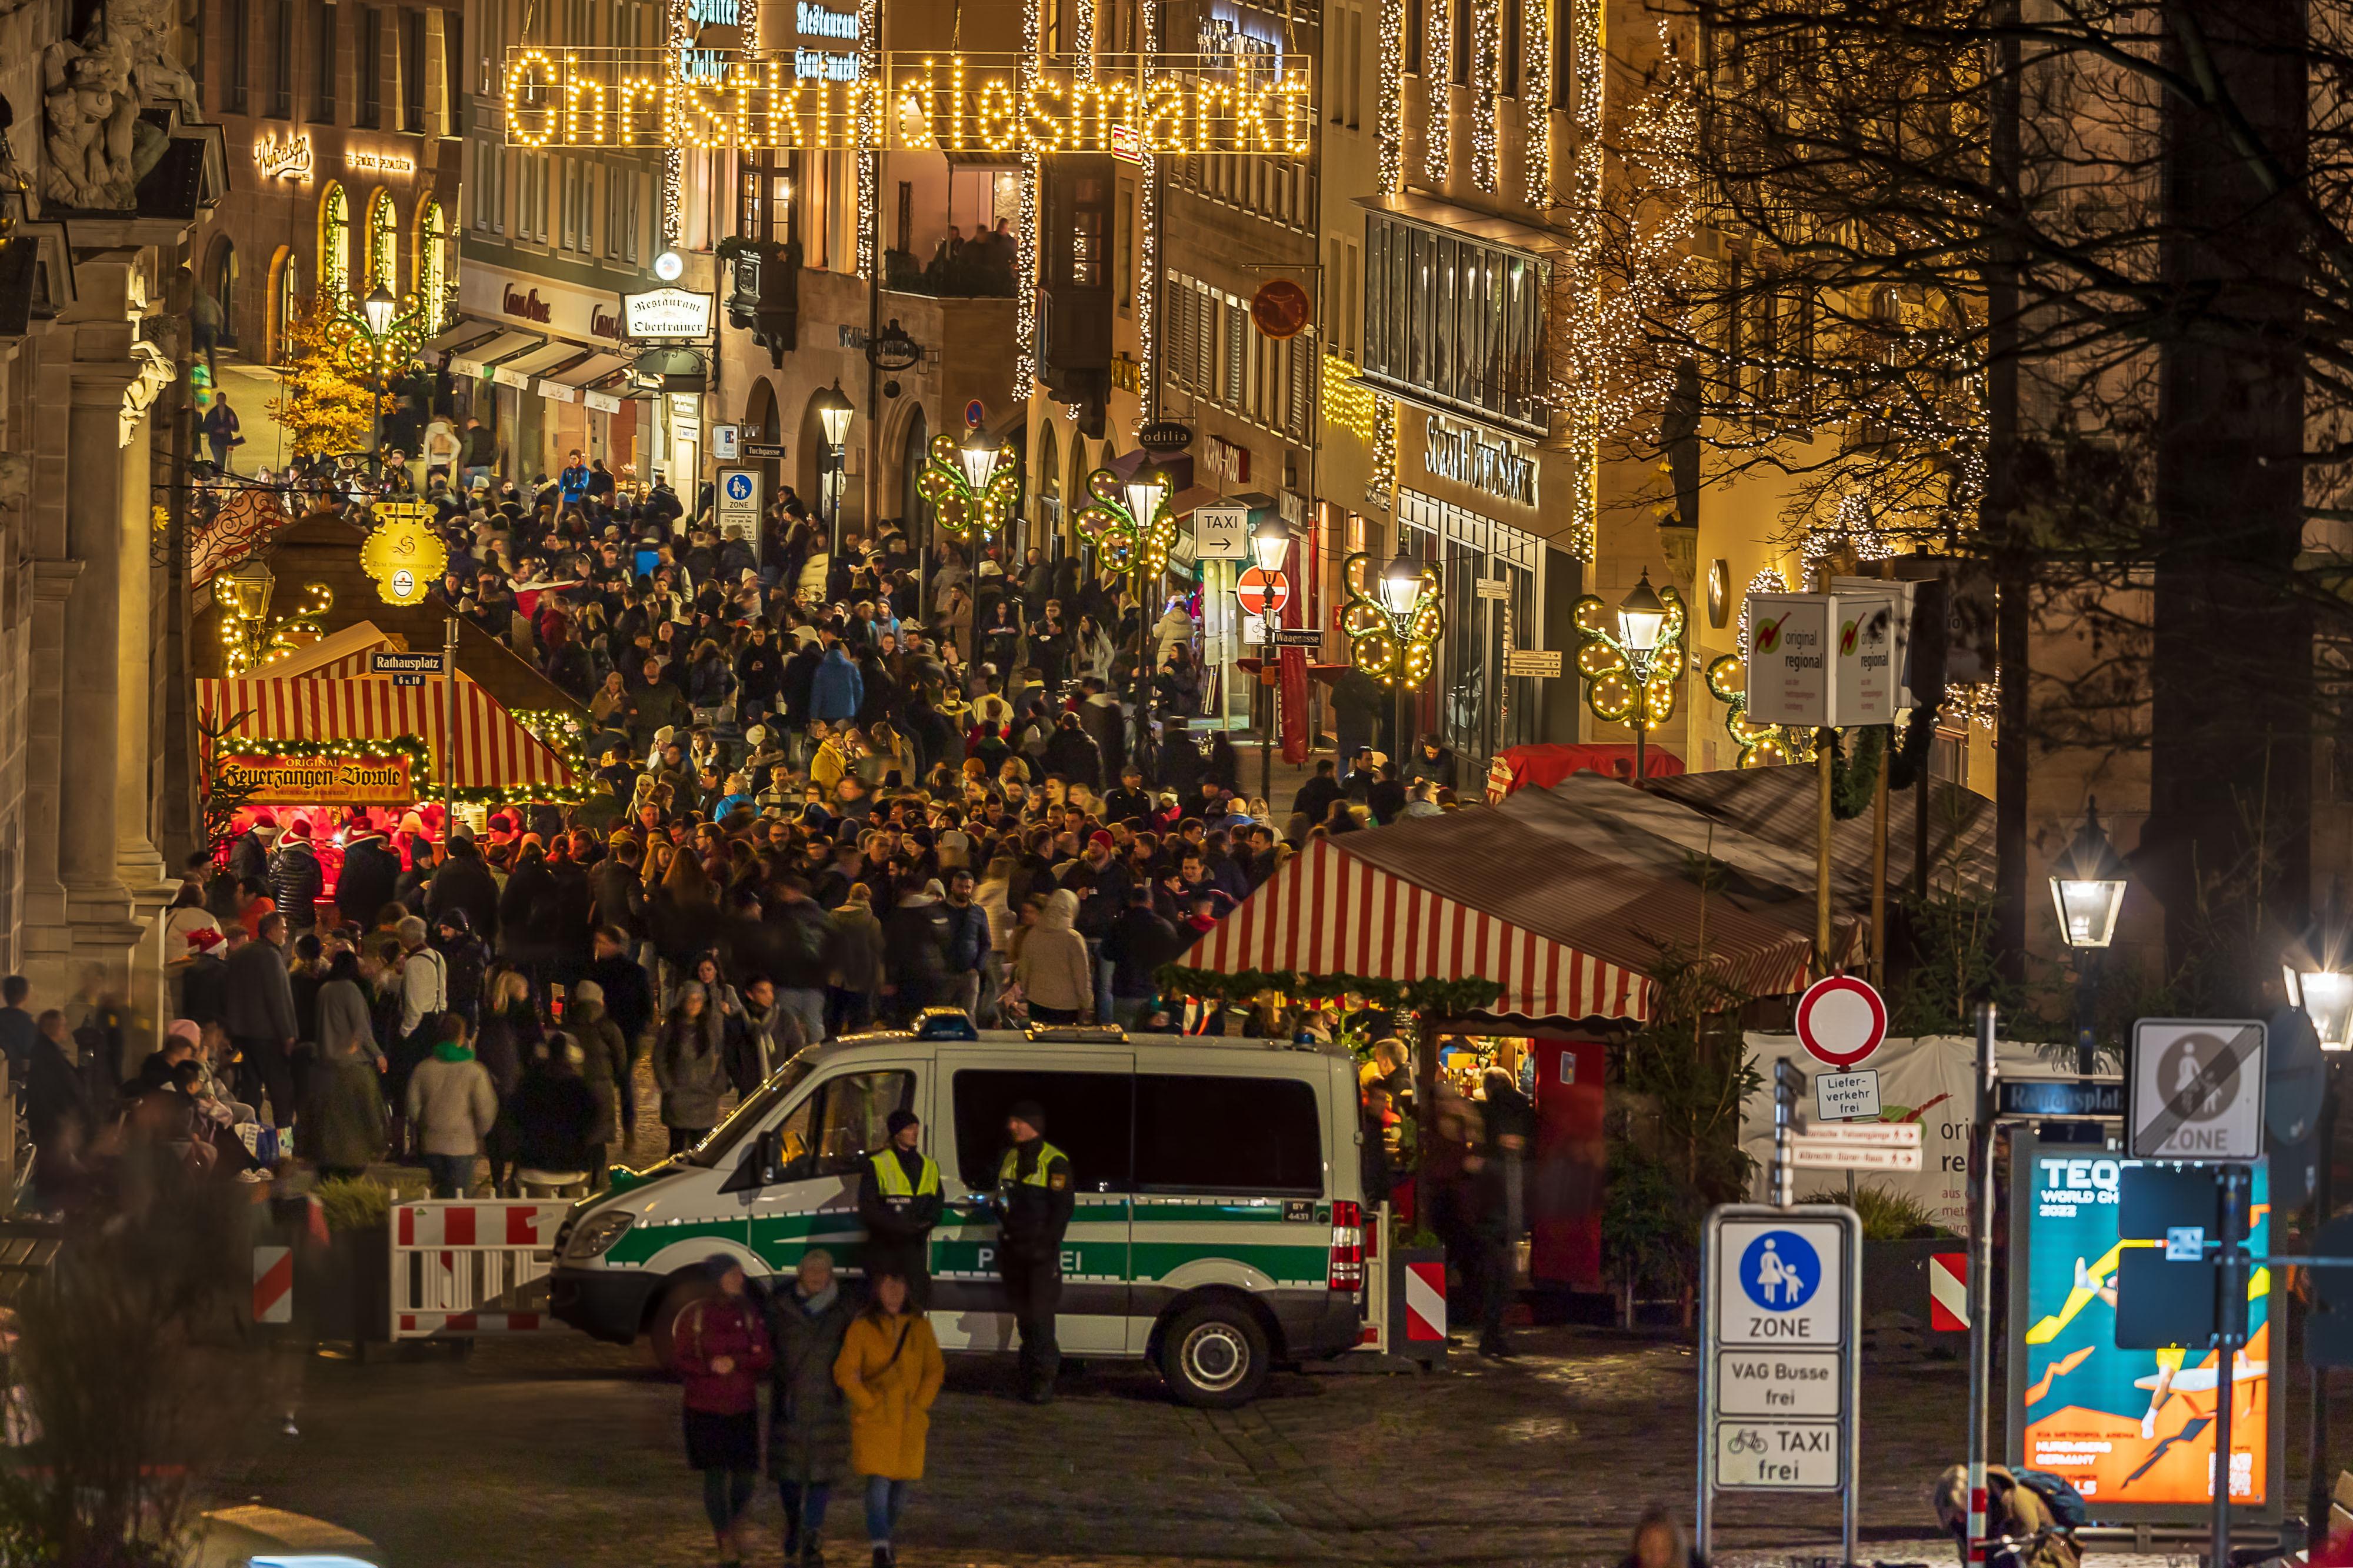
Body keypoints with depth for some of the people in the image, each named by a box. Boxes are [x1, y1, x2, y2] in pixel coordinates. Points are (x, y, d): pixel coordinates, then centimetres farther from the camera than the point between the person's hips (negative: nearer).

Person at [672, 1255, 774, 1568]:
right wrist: (710, 1367, -20)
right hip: (705, 1409, -2)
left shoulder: (749, 1314, 4)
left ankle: (735, 1518, 32)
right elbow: (678, 1360, -3)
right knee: (715, 1475, -2)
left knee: (744, 1473, -1)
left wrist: (735, 1362, -18)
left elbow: (765, 1357, -1)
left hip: (743, 1409, 2)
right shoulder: (693, 1315, -2)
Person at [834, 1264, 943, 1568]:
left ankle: (885, 1536, 31)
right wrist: (870, 1406, -11)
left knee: (901, 1484, 10)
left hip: (910, 1420, 4)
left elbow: (935, 1369, 10)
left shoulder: (920, 1327, 5)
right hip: (874, 1419, -4)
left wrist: (921, 1406, -1)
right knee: (878, 1482, -13)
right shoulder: (862, 1328, -5)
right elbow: (845, 1372, -6)